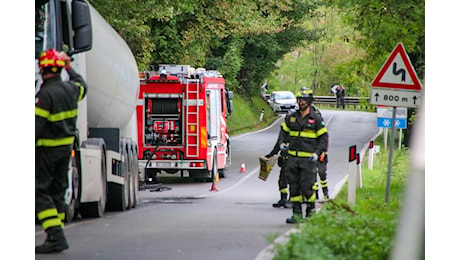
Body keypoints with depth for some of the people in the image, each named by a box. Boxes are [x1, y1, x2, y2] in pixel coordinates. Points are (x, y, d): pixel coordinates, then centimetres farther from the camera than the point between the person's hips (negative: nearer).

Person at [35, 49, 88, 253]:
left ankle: (56, 236, -18)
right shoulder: (70, 89, 5)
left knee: (39, 192, -7)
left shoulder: (45, 94, -18)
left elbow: (36, 126, -21)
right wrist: (70, 69, 42)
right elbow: (82, 86, 31)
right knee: (57, 192, 14)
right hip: (66, 146, 8)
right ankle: (57, 237, 13)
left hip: (47, 149, -8)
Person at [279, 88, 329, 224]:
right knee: (294, 187, 3)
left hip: (308, 159, -4)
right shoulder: (291, 117, 9)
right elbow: (284, 130, 25)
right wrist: (283, 142, 7)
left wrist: (317, 153, -10)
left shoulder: (316, 119, -2)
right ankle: (297, 214, 8)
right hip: (292, 158, 4)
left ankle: (311, 210, 15)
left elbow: (324, 137, 1)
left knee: (306, 187, -7)